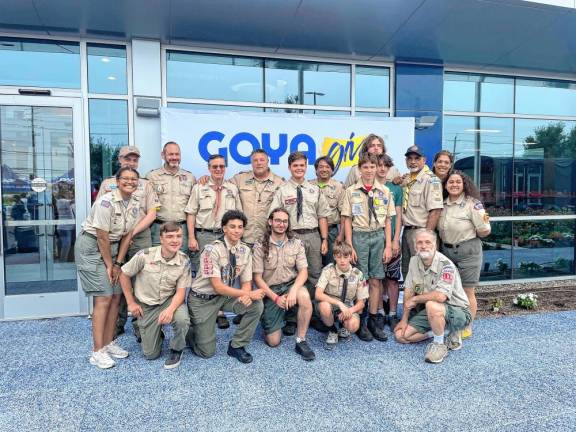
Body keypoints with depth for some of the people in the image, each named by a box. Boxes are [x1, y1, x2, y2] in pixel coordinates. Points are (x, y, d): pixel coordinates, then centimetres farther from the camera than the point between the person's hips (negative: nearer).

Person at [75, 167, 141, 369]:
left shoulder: (135, 202, 0)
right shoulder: (106, 202, -22)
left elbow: (127, 235, 3)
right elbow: (102, 237, -18)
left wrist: (118, 263, 0)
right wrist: (109, 265, -10)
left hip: (112, 248, 7)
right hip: (92, 247, -7)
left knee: (116, 297, 7)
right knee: (104, 298, -10)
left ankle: (108, 343, 20)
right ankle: (97, 352, -1)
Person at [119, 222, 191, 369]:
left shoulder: (184, 261, -16)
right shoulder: (145, 255, -20)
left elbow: (181, 291, -13)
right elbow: (124, 275, -5)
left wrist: (170, 309, -32)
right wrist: (131, 302, -2)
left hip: (169, 301, 0)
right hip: (146, 306, 0)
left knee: (182, 319, -35)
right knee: (151, 354, 1)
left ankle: (176, 350, -3)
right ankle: (156, 331, 36)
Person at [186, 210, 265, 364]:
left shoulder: (245, 250, -5)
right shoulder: (212, 250, -23)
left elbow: (246, 282, -1)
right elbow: (218, 287, -25)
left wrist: (246, 295, -25)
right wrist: (249, 293, -27)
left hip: (225, 296, 5)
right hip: (203, 299, -5)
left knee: (256, 305, -20)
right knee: (206, 351, -5)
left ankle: (236, 345, -1)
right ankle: (190, 331, 27)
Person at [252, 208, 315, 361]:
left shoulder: (297, 243, 1)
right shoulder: (260, 246, -6)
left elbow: (303, 271, -4)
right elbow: (257, 278, -6)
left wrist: (293, 290, -23)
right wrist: (275, 298, -15)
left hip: (291, 284, 2)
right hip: (270, 291, -1)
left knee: (304, 296, -36)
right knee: (273, 341, -8)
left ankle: (301, 341, -16)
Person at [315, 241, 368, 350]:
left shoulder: (357, 274, -8)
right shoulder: (328, 270, -14)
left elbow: (361, 303, -3)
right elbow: (318, 295, -24)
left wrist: (350, 310, -25)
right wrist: (339, 303, -34)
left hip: (348, 307, 1)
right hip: (330, 304, -1)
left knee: (353, 326, -31)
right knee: (324, 306, -38)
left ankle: (343, 326, 9)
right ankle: (333, 332, -6)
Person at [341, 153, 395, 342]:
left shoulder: (385, 191, 7)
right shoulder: (351, 191, 2)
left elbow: (387, 221, 8)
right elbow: (347, 220, 0)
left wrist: (388, 246, 2)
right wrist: (349, 246, -6)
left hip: (378, 236, 2)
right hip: (359, 236, -2)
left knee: (376, 280, 6)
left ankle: (373, 320, 16)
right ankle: (360, 321, 11)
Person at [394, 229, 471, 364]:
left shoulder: (446, 265, -25)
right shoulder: (414, 261, -2)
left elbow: (440, 296, -38)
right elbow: (408, 291, 3)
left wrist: (415, 299, -21)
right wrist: (404, 319, 3)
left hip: (457, 312, -7)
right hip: (429, 312, 7)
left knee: (431, 305, -39)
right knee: (401, 335, -2)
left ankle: (440, 344, -14)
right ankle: (441, 331, 14)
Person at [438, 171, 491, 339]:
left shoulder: (472, 204, -11)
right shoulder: (442, 204, 4)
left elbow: (484, 232, -9)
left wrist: (484, 223, -22)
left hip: (468, 251, -5)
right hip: (446, 250, 5)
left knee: (467, 292, 5)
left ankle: (467, 328, 21)